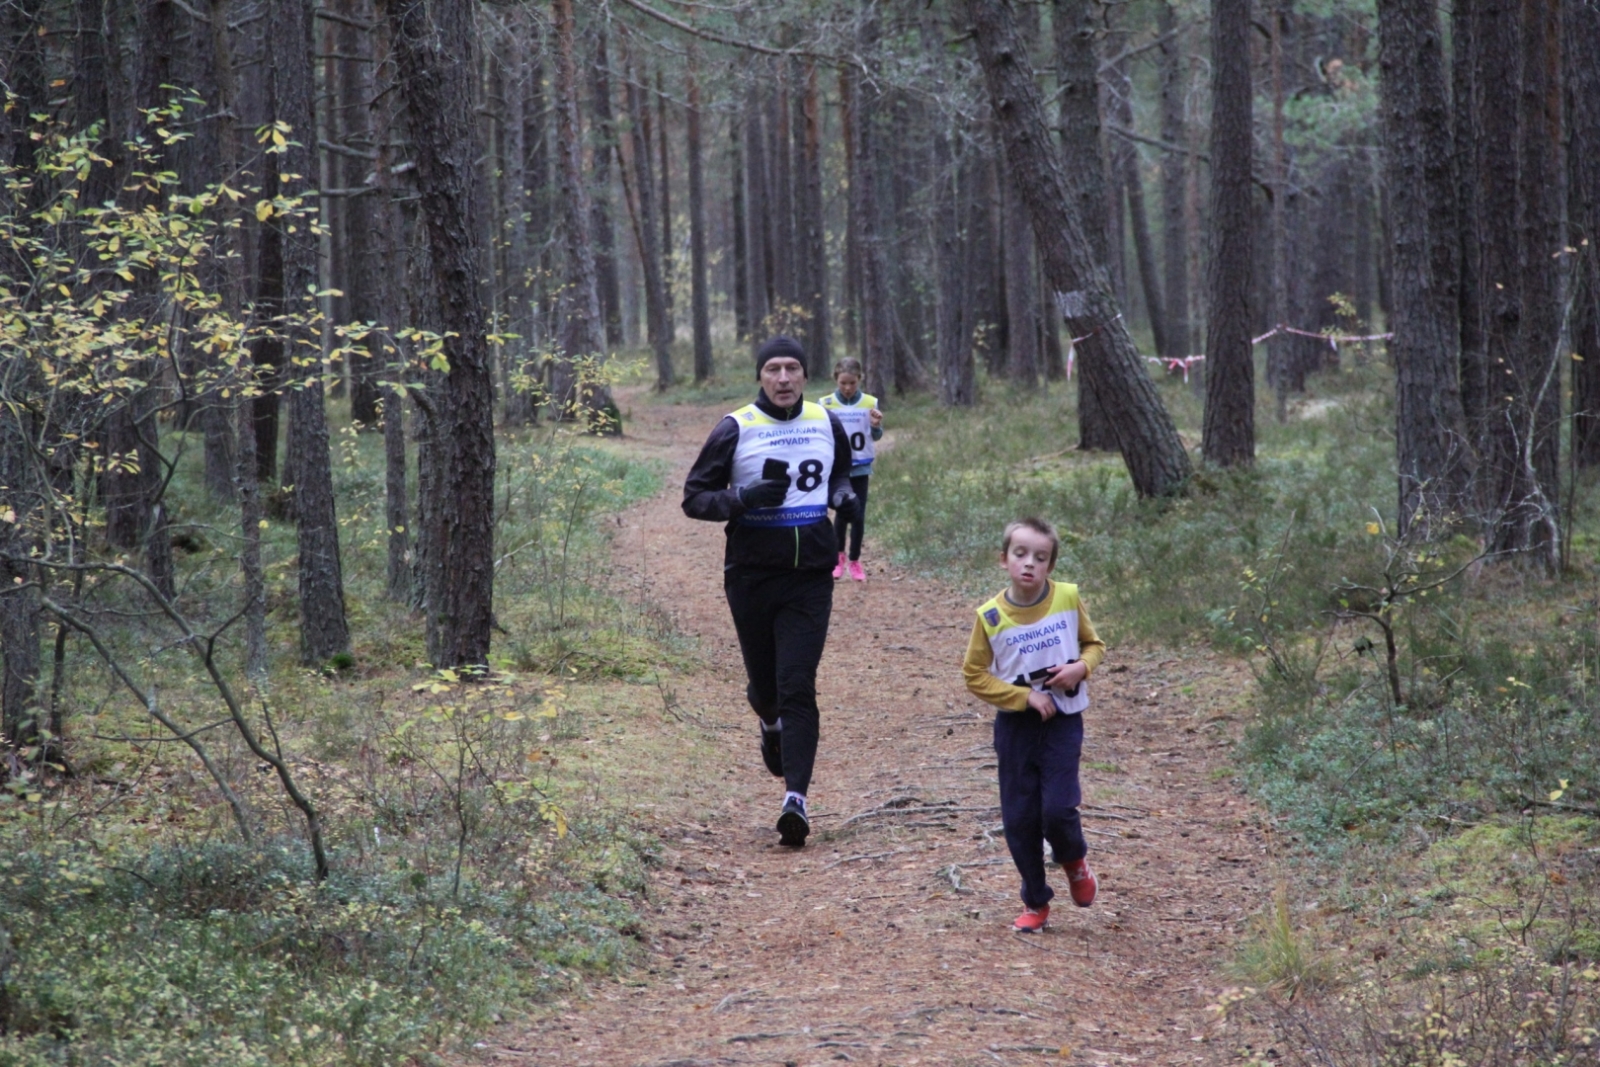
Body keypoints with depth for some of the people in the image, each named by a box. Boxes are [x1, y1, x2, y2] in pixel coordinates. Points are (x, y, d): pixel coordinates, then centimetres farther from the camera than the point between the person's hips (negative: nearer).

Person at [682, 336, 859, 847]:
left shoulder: (827, 425, 7)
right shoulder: (735, 429, -4)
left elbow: (840, 474, 26)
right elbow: (695, 497, -2)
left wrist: (843, 496, 2)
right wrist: (744, 498, -20)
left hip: (811, 577, 1)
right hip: (751, 575, -1)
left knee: (798, 686, -10)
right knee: (765, 683, 10)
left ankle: (796, 798, -14)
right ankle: (772, 723, 48)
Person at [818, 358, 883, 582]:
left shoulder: (870, 403, -2)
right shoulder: (826, 404, -4)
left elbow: (876, 436, 0)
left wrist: (876, 425, -22)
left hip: (860, 467, 1)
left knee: (858, 515, 2)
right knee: (843, 511, -8)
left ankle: (854, 561, 17)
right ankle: (839, 556, 15)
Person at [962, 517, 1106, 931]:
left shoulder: (1068, 598, -6)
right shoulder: (991, 617, -10)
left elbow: (1094, 644, 9)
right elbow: (975, 676, -6)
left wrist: (1081, 667, -14)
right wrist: (1025, 696, -15)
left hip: (1062, 722, -1)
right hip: (1015, 726, 1)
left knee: (1058, 808, -13)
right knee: (1019, 818, 4)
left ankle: (1074, 860, 21)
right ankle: (1035, 901, 21)